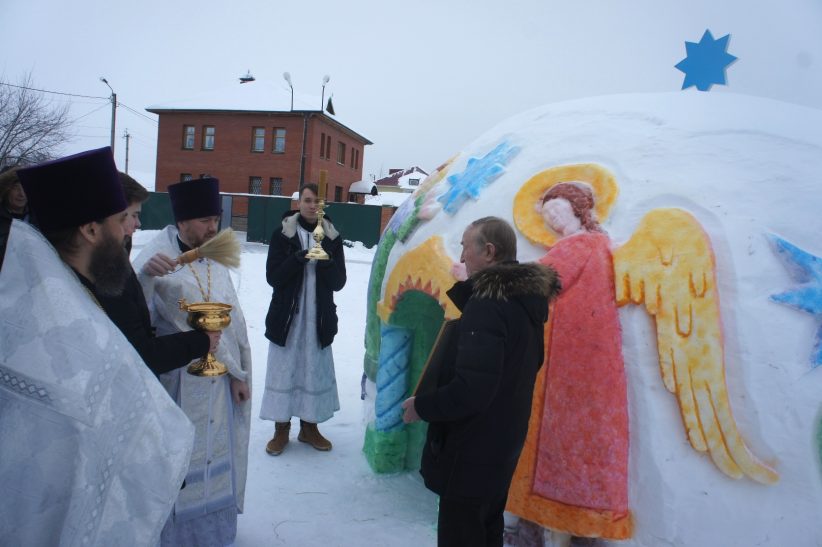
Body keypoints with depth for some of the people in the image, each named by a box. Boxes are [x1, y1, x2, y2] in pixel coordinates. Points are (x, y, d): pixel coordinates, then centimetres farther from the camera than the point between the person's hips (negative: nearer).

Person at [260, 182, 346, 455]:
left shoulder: (332, 237, 3)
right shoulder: (283, 233, -2)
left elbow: (339, 282, 1)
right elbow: (273, 276, -5)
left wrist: (327, 263, -19)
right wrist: (297, 260, -22)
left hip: (319, 318, 2)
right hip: (287, 316, -1)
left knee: (316, 370, 8)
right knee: (284, 370, 4)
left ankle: (309, 427, 25)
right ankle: (281, 429, 20)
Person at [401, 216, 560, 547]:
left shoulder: (487, 305, -26)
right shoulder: (525, 300, 4)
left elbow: (470, 390, -31)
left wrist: (422, 406, -15)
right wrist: (465, 293, 11)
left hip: (472, 450, -10)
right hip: (502, 444, 10)